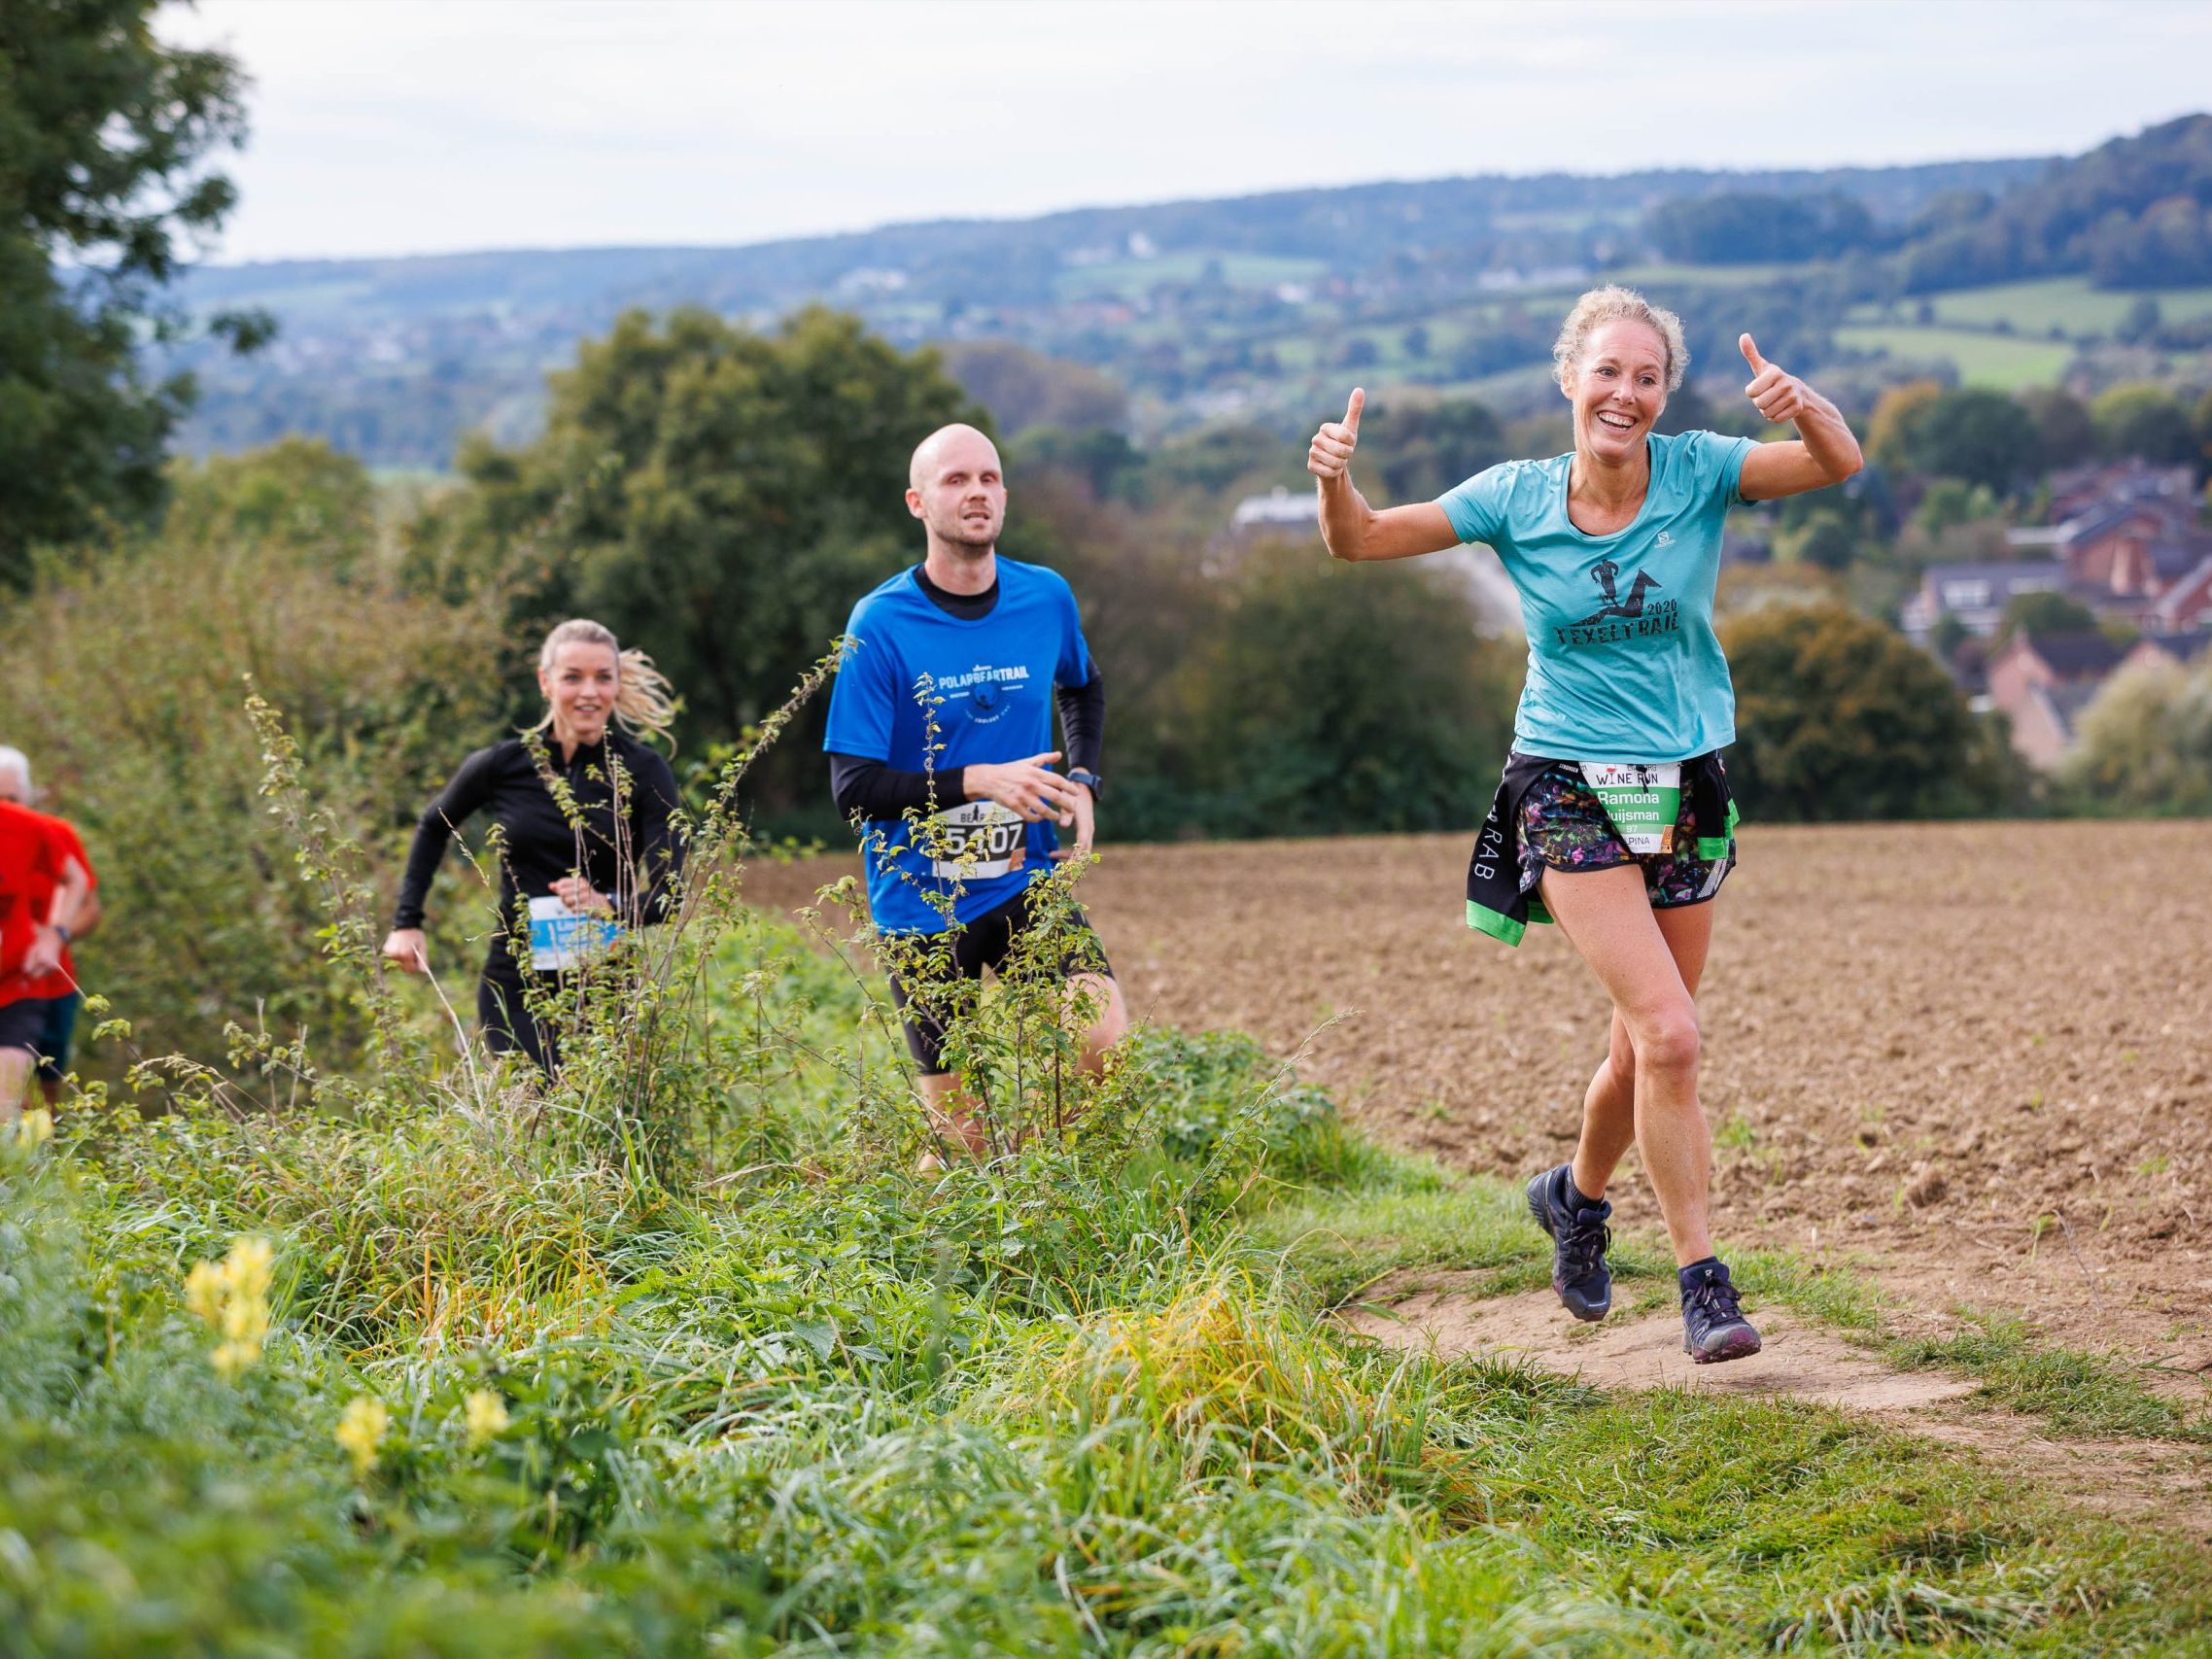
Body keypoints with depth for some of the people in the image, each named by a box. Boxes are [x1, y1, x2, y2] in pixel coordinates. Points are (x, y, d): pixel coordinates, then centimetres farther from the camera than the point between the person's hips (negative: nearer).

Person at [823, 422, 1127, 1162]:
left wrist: (1083, 782, 7)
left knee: (1110, 1048, -19)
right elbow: (854, 787, -14)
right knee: (968, 1145, 1)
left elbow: (1084, 688, 24)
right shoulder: (881, 624, -12)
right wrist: (979, 781, -24)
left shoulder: (1046, 599, 1)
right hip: (922, 901, -3)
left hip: (1027, 885, 3)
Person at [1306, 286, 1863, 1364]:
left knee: (1647, 1043, 11)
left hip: (1686, 790, 3)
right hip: (1571, 790, -3)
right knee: (1668, 1033, -16)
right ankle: (1700, 1276, -7)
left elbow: (1839, 466, -14)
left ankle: (1577, 1195, 41)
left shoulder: (1698, 474, -3)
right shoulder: (1518, 498, -4)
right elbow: (1358, 542, -2)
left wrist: (1804, 407, -35)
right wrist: (1336, 477, -23)